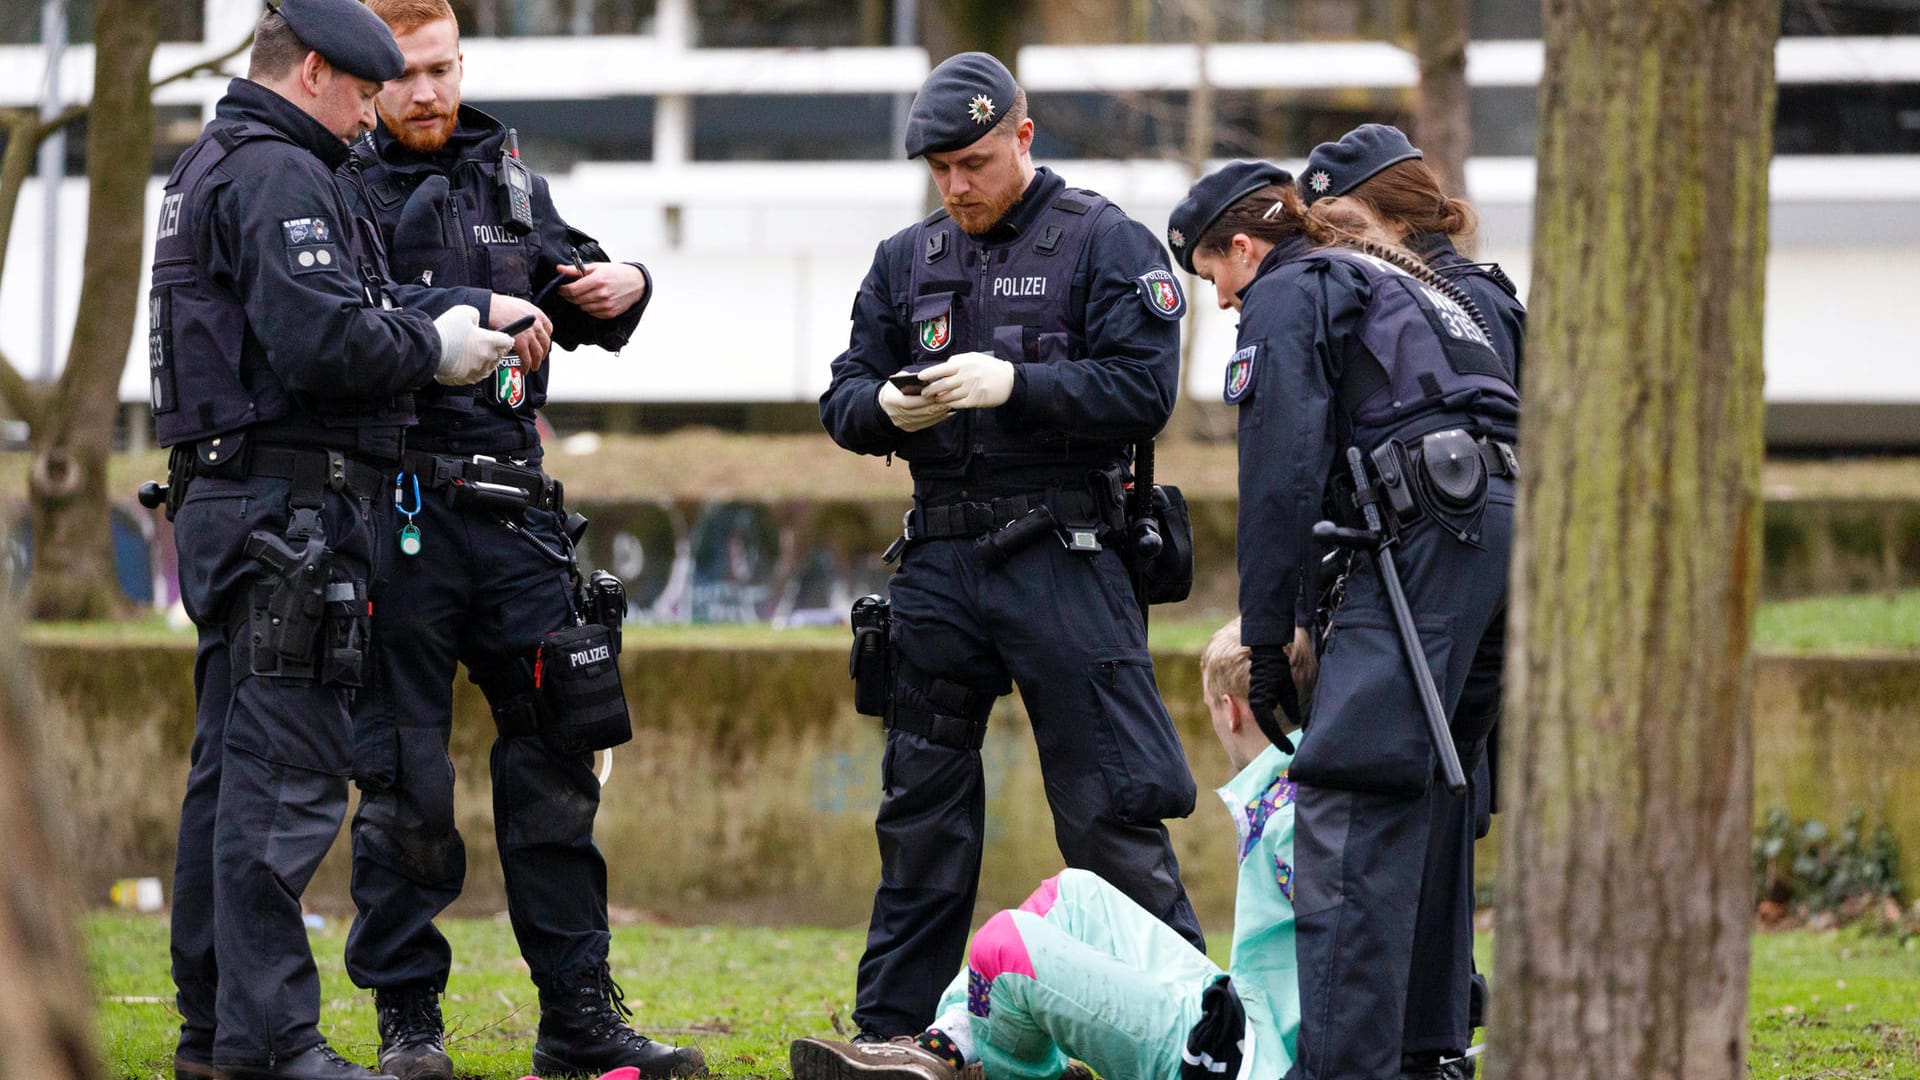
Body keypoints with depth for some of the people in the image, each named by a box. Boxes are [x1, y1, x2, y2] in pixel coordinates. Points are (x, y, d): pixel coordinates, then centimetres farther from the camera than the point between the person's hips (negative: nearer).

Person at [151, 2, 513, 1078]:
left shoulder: (208, 169, 21)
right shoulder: (282, 177, -12)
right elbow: (321, 341, -23)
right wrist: (434, 348, -8)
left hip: (224, 503, 11)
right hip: (292, 503, -11)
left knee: (233, 768, 14)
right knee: (287, 776, -10)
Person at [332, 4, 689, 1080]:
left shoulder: (510, 183, 16)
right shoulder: (341, 190, -1)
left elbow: (580, 311, 27)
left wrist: (624, 288, 6)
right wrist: (478, 312, -22)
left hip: (515, 505, 5)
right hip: (398, 505, -5)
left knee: (555, 762, 6)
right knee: (404, 778, -1)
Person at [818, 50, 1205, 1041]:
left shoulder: (1107, 245, -1)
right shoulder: (905, 261, 15)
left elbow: (1142, 393, -11)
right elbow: (841, 401, 13)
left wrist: (1013, 384, -21)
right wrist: (886, 409, -11)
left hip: (1064, 559, -5)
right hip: (941, 559, 5)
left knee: (1111, 813, -6)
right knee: (920, 811, 10)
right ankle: (887, 1035, 17)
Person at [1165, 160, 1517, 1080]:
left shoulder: (1287, 296, 7)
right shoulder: (1413, 286, 33)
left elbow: (1283, 476, -4)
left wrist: (1266, 643, -1)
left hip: (1429, 535, -9)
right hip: (1511, 524, 9)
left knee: (1349, 801, -13)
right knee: (1426, 793, 15)